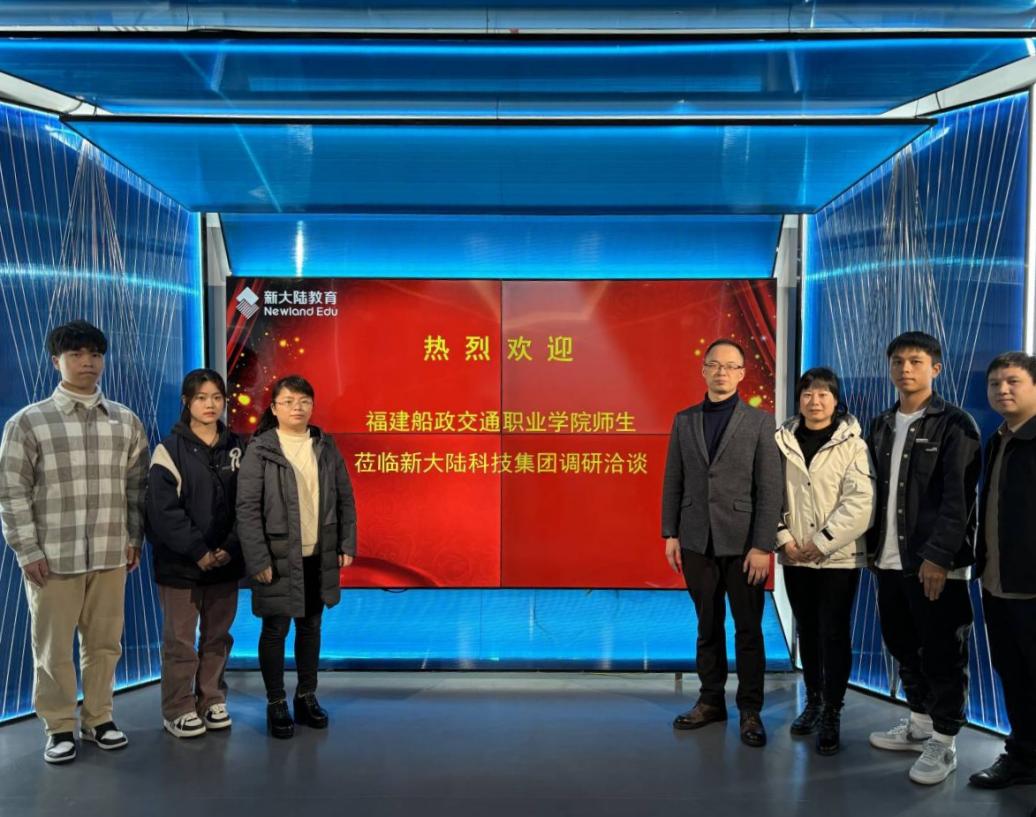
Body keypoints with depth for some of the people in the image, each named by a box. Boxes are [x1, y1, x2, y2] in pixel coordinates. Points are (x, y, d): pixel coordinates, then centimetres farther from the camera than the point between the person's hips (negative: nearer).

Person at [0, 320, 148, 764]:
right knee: (53, 646, 8)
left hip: (110, 555, 3)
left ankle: (98, 718, 28)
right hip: (52, 556, -2)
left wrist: (134, 538, 7)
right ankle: (60, 727, 24)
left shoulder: (126, 421, 6)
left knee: (104, 642, 11)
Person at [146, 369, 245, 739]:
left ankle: (212, 701, 27)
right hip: (181, 563, -4)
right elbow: (164, 510, -12)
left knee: (218, 636, 13)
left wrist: (231, 548, -9)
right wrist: (198, 552, -16)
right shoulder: (170, 449, -5)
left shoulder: (235, 447, 7)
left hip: (225, 561, 4)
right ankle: (178, 710, 18)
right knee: (180, 640, 4)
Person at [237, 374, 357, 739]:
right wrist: (258, 559, -15)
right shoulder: (259, 450, -7)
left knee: (311, 627, 14)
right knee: (275, 629, 7)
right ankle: (276, 704, 22)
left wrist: (347, 544, 3)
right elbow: (247, 508, -11)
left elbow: (345, 498, 8)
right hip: (279, 558, -4)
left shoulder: (325, 447, 5)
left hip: (319, 557, 4)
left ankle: (307, 696, 30)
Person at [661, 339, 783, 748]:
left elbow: (770, 488, -6)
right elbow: (672, 481, 7)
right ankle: (711, 700, 26)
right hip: (697, 542, 3)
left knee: (748, 629, 7)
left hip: (742, 543, -2)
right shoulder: (684, 420, 7)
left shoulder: (759, 421, -2)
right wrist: (670, 534, 2)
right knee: (707, 626, 13)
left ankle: (750, 710, 19)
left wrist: (763, 546, -12)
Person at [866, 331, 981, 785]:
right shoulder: (882, 426, 13)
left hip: (936, 563, -6)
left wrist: (937, 556, -20)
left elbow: (958, 498, -13)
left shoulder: (955, 425, -6)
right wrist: (874, 546, 10)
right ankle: (919, 724, 32)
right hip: (890, 560, 6)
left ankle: (943, 743, 16)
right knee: (903, 646, 15)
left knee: (942, 655, 2)